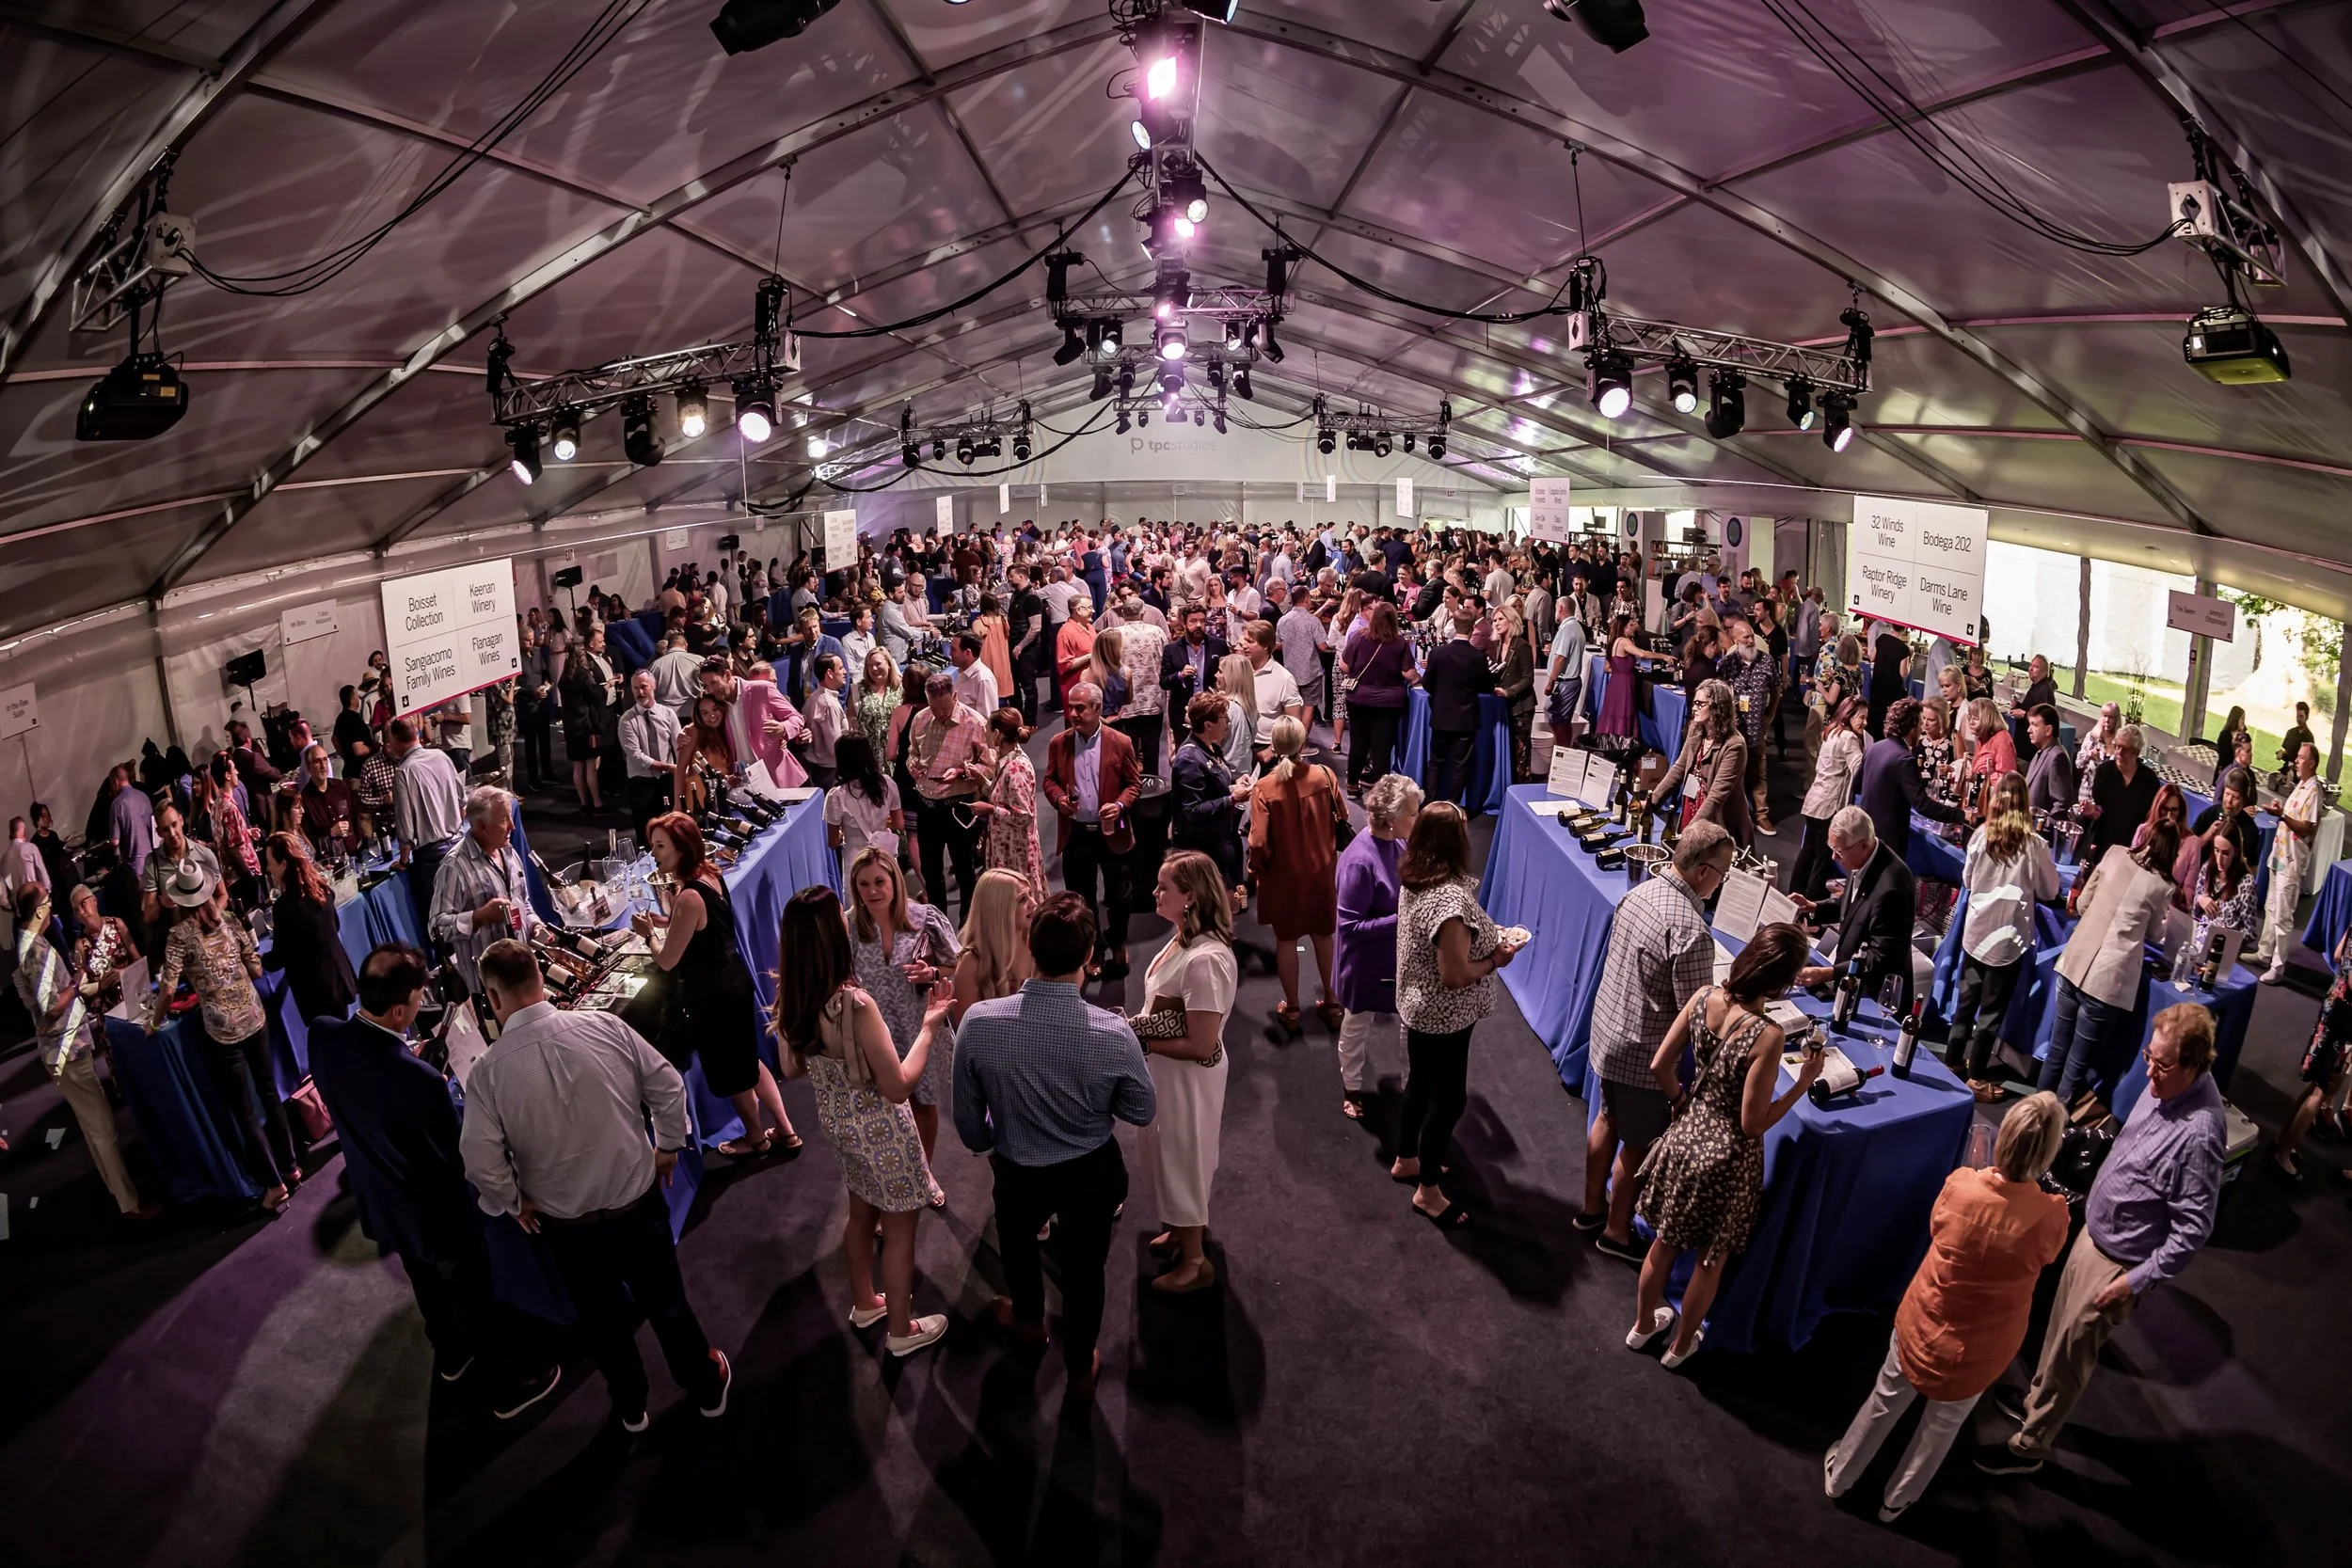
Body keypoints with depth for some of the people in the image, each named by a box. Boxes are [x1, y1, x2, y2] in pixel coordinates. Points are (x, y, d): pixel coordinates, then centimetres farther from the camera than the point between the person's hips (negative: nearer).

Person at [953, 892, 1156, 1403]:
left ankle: (1029, 1318, 63)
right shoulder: (1114, 1035, -31)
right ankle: (1081, 1369, 48)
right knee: (1085, 1266, 26)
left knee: (1017, 1243, 33)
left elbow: (967, 1119, -12)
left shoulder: (978, 1022, -28)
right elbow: (1143, 1112, -12)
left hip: (1017, 1172, 1)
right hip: (1093, 1174, -1)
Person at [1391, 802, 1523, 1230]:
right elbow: (1455, 975, -28)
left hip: (1417, 1006, 9)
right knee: (1449, 1100, 9)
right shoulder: (1451, 899, -33)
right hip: (1443, 1017, -9)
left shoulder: (1413, 881, -5)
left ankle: (1407, 1161, 45)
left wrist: (1488, 939, 5)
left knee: (1420, 1085, 26)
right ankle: (1428, 1192, 25)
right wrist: (1497, 959, -12)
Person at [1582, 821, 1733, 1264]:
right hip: (1644, 1053, -8)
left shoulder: (1641, 891, -4)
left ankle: (1592, 1207, 44)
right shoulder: (1691, 931, -30)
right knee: (1638, 1145, 13)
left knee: (1608, 1119, 26)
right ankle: (1616, 1232, 32)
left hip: (1608, 1029, 8)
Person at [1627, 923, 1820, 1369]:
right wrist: (1805, 1083, -14)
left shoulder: (1704, 997, -13)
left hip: (1685, 1136, 5)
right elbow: (1753, 1124, -22)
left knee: (1666, 1239, 27)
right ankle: (1681, 1345, 42)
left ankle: (1644, 1325, 48)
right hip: (1727, 1157, -5)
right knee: (1711, 1259, 22)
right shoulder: (1767, 1036, -29)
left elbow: (1660, 1067, -5)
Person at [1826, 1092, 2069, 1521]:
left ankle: (1840, 1475, 46)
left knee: (1886, 1400, 26)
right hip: (1980, 1350, 0)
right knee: (1943, 1425, 26)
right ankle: (1896, 1501, 47)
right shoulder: (2050, 1217, -27)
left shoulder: (1960, 1186, -25)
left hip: (1923, 1323, 0)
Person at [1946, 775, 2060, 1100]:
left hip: (1976, 931, 3)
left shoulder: (1981, 835, -6)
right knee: (1992, 1009, 6)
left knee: (1967, 999, 16)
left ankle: (1952, 1062, 27)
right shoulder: (2033, 844, -14)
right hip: (2009, 937, -3)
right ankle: (1977, 1078, 14)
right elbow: (2049, 891, -1)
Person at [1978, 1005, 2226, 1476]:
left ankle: (2030, 1445, 29)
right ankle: (2037, 1402, 48)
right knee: (2060, 1329, 25)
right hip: (2093, 1233, 7)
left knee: (2071, 1354, 10)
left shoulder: (2199, 1133, -32)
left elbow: (2192, 1230, -26)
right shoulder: (2165, 1086, -8)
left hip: (2117, 1262, -7)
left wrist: (2137, 1281, -22)